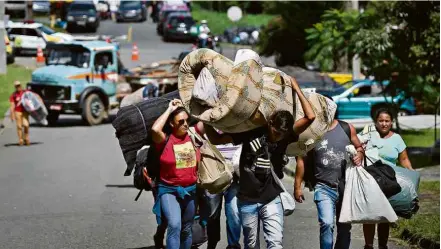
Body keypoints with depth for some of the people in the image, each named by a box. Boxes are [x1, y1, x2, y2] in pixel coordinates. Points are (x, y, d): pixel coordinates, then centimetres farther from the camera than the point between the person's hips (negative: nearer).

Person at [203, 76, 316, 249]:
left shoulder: (286, 136, -6)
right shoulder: (251, 132, -8)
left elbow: (310, 116, -15)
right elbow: (216, 139, -2)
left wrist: (297, 89, -13)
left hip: (271, 199, 0)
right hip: (247, 200, 0)